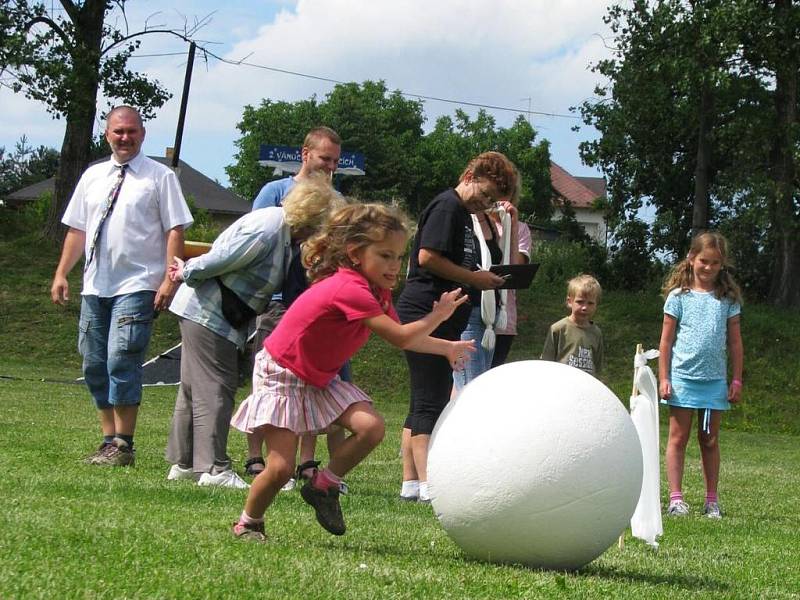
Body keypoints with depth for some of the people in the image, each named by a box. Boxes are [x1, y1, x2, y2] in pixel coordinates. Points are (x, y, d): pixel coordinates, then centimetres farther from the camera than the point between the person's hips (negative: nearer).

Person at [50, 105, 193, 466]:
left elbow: (175, 230, -6)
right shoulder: (93, 176, 14)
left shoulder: (160, 177, -1)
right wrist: (61, 273, 10)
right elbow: (77, 229, 17)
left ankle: (123, 446, -6)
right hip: (95, 286, 6)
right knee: (94, 365, 8)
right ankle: (109, 439, 18)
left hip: (137, 286, -6)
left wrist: (169, 279, -15)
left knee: (122, 362, -13)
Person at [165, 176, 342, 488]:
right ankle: (214, 468, -8)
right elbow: (219, 260, -21)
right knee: (215, 391, -9)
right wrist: (187, 273, -9)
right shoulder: (266, 231, -25)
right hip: (206, 313, -10)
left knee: (194, 388, 15)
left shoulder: (285, 231, 7)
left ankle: (183, 463, 24)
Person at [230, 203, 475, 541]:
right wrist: (438, 315, -19)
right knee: (281, 468, -13)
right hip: (281, 374, -9)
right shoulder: (350, 289, -30)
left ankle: (323, 486, 7)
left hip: (320, 379, 9)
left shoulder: (377, 292, 1)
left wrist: (447, 348, 12)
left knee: (372, 428, -13)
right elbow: (399, 338, -31)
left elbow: (402, 337, 14)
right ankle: (248, 523, 15)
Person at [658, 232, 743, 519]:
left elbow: (735, 342, 8)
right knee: (678, 437, 1)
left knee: (710, 440, 8)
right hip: (682, 377, -2)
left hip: (715, 379, 2)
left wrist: (736, 380, 5)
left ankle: (712, 500, 12)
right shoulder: (679, 296, 0)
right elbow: (666, 340, 2)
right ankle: (675, 498, 3)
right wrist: (663, 378, -2)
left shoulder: (728, 298, 5)